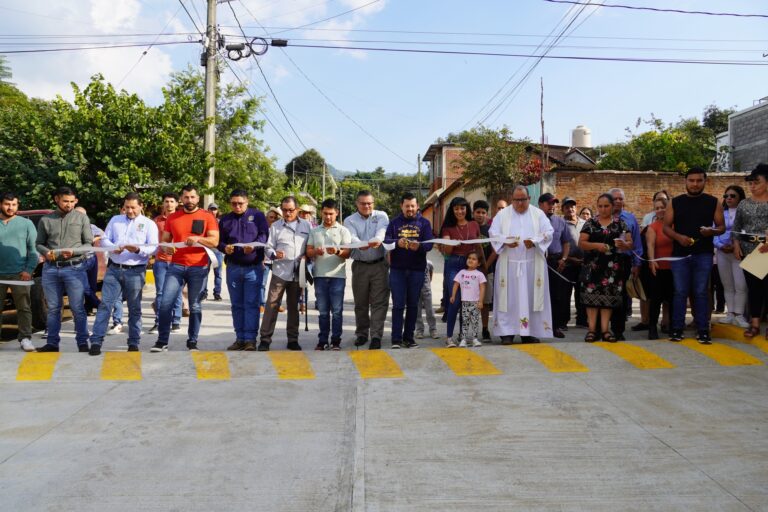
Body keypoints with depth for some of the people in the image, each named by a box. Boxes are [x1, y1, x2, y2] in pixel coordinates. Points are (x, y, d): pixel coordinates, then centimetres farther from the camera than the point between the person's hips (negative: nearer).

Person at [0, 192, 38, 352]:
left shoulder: (26, 223, 7)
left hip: (19, 274, -2)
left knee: (24, 308, -3)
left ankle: (25, 339, 1)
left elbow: (33, 249, 4)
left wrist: (29, 270, -7)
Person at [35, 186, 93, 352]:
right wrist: (46, 252, -9)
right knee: (53, 308, 9)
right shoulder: (46, 220, 8)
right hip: (50, 269, 2)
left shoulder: (82, 218, 3)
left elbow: (89, 244, 2)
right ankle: (52, 343, 18)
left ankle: (82, 343, 7)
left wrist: (74, 251, -15)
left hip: (74, 268, -2)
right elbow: (39, 243, 12)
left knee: (77, 308, -1)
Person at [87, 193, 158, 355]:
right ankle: (96, 341, -5)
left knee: (134, 308, 6)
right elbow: (104, 239, 9)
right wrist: (113, 247, -13)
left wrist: (138, 250, -24)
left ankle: (133, 343, 13)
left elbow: (154, 248, -5)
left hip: (135, 271, -2)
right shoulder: (115, 220, 14)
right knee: (105, 304, -5)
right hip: (113, 269, 2)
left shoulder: (149, 224, 4)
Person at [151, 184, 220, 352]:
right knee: (166, 303, -6)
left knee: (195, 306, 4)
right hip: (176, 266, 2)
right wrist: (165, 248, -8)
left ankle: (192, 342, 12)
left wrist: (198, 239, -21)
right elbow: (164, 240, 15)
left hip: (199, 267, -2)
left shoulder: (207, 217, 2)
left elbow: (215, 241, -4)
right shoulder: (173, 218, 10)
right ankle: (162, 341, 3)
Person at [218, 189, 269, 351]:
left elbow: (264, 235, -7)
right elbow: (219, 241, 9)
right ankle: (240, 338, 16)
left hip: (253, 267, -4)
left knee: (252, 304, -5)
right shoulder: (225, 220, 11)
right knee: (236, 305, 9)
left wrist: (253, 246, -26)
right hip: (233, 267, 4)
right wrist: (225, 248, -14)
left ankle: (250, 339, -3)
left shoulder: (257, 215, 2)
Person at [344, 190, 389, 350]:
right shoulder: (350, 221, 4)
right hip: (360, 266, 1)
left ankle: (376, 335, -4)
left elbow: (382, 231, -16)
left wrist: (377, 240, -41)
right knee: (361, 303, 10)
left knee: (379, 302, -5)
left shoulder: (381, 216, 5)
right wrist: (361, 245, -39)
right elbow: (352, 238, -15)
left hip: (379, 265, -1)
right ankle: (362, 334, 23)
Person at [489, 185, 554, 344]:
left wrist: (535, 241, -17)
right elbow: (493, 233, 2)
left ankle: (529, 332, 7)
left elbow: (548, 232, 2)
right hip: (509, 263, -1)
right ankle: (507, 332, 1)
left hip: (533, 264, 1)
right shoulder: (503, 215, 8)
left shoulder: (538, 214, 9)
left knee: (531, 296, 1)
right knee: (509, 297, -3)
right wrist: (505, 241, -18)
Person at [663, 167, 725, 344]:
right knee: (680, 292, 3)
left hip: (704, 254, 0)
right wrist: (678, 237, -15)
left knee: (701, 292, 1)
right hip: (680, 254, 0)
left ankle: (703, 330, 7)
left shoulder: (713, 202, 5)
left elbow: (722, 226, 6)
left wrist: (712, 231, -17)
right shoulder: (675, 202, 5)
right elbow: (666, 227, 4)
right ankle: (677, 329, 10)